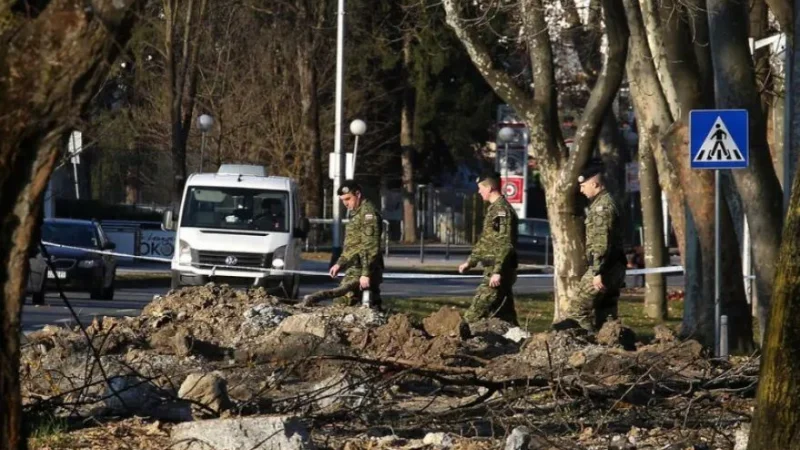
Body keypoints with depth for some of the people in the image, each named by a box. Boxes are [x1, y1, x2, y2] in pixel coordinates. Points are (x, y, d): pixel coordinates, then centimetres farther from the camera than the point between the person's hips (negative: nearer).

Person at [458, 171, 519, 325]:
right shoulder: (494, 209, 17)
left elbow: (505, 244, -21)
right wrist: (470, 262, 29)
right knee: (505, 313, 9)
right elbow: (484, 241, 27)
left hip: (497, 272, -10)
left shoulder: (502, 210, -14)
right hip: (494, 270, 10)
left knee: (475, 314, -11)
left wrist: (497, 271, -25)